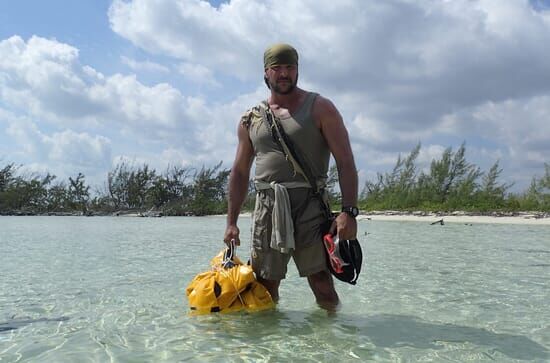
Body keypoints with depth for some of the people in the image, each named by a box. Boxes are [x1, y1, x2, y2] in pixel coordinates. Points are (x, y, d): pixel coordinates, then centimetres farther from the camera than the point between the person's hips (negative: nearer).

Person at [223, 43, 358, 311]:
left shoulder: (319, 108, 4)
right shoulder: (250, 119, 15)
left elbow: (345, 162, -3)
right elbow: (240, 172, 19)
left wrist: (348, 211, -15)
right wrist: (231, 222, 13)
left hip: (309, 205, -3)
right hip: (266, 206, 3)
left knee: (322, 285, -5)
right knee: (263, 288, 6)